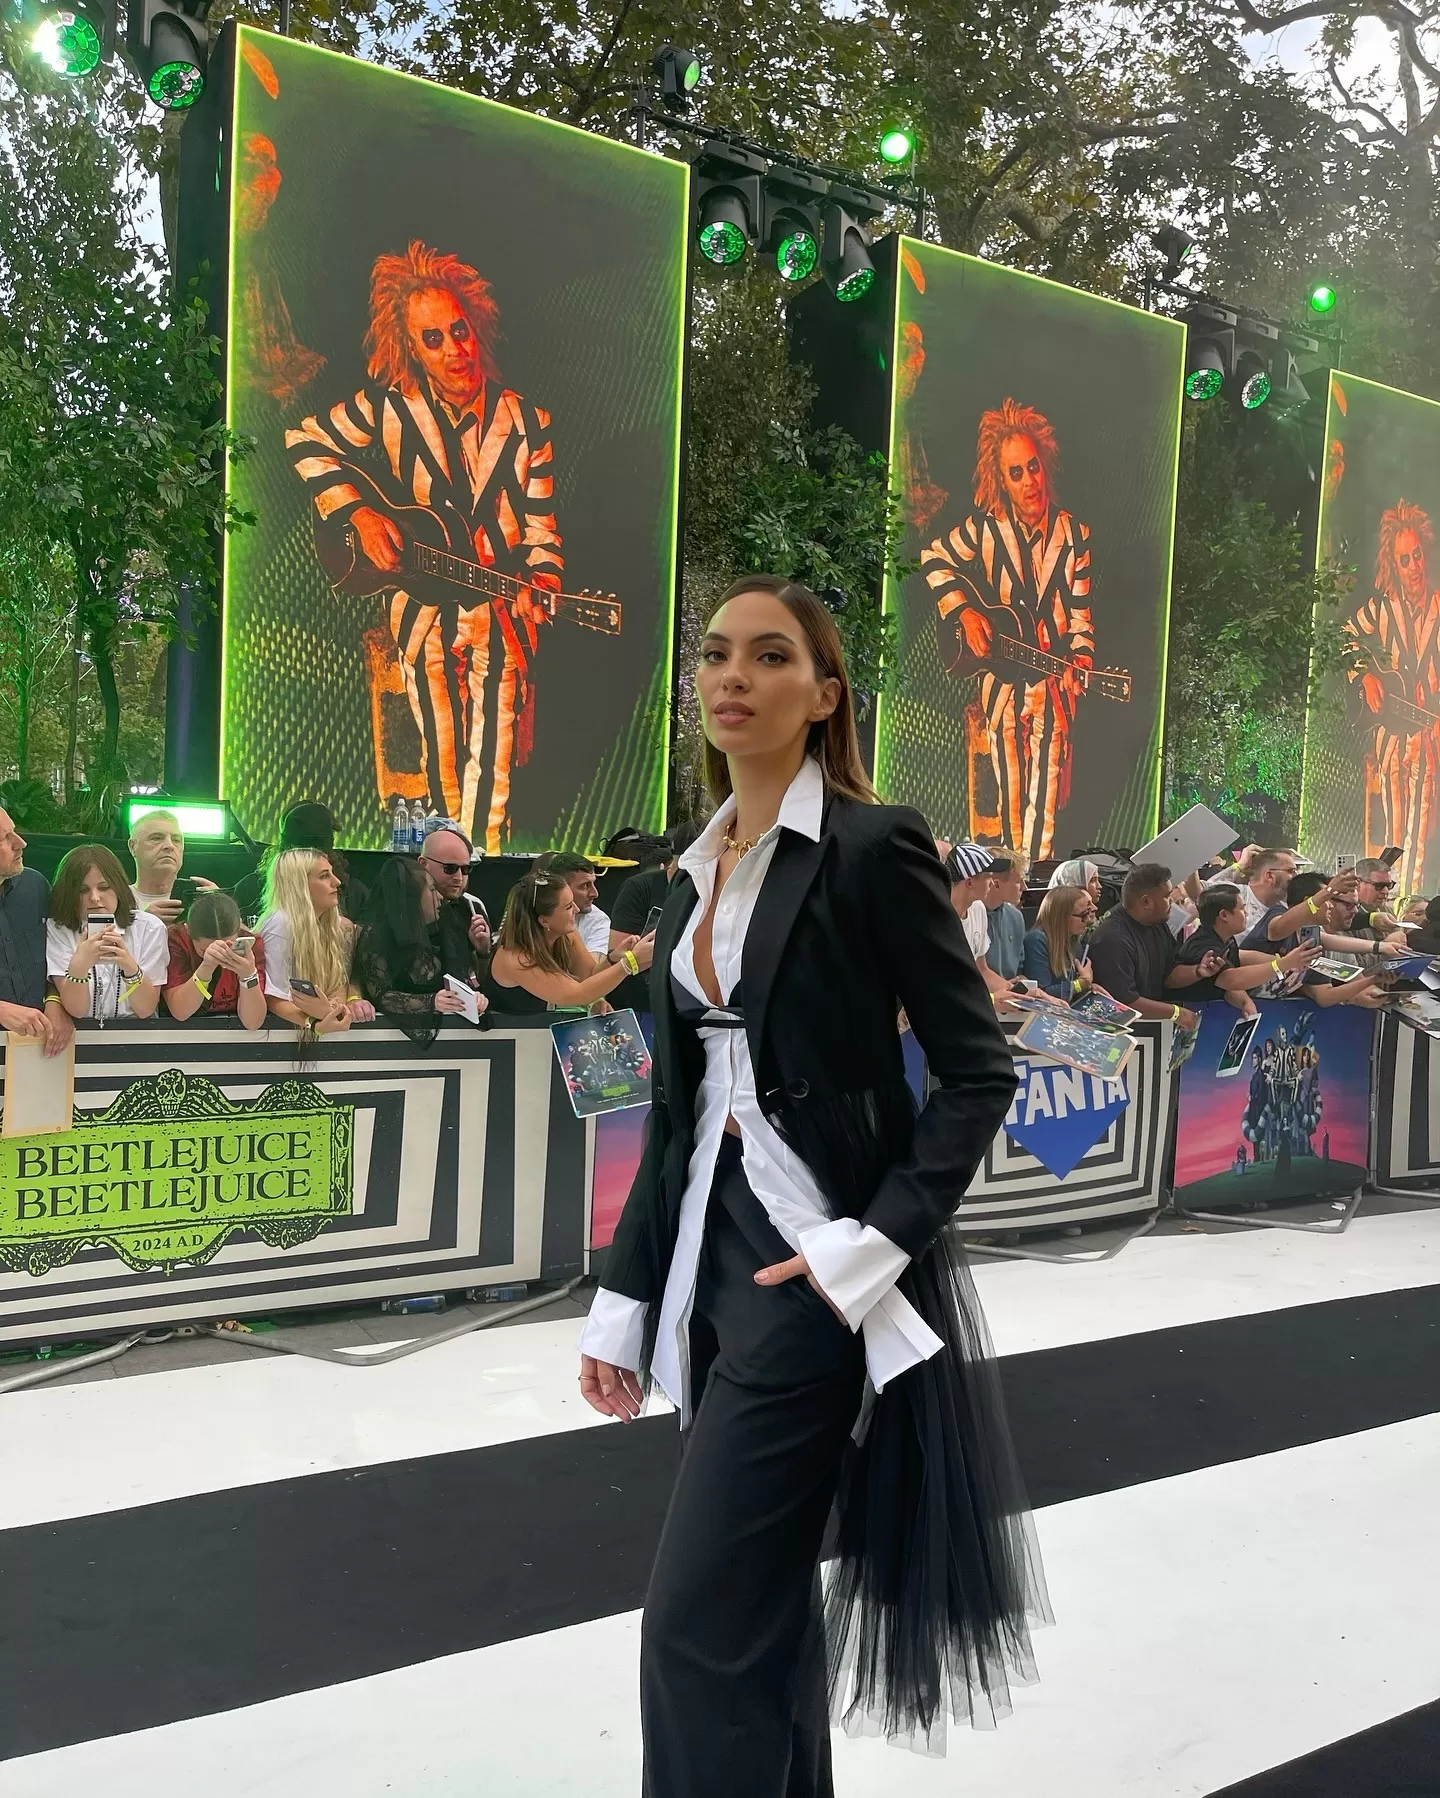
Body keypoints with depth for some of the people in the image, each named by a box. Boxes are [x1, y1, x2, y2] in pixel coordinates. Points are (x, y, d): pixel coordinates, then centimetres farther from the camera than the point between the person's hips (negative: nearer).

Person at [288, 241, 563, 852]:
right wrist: (359, 514, -5)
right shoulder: (389, 408, -5)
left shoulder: (526, 422, -2)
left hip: (501, 616, 0)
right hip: (422, 616, 1)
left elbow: (540, 527, 0)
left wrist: (539, 589, -17)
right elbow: (306, 442, 7)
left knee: (492, 771, -2)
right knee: (439, 764, 10)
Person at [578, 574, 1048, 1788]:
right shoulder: (697, 869, 10)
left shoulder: (875, 847, -10)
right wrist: (625, 1298, 12)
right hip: (715, 1242, 7)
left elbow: (979, 1071, -10)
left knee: (702, 1619, -4)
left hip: (813, 1260, -7)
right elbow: (680, 1103, 13)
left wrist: (880, 1242, -19)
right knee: (762, 1595, 17)